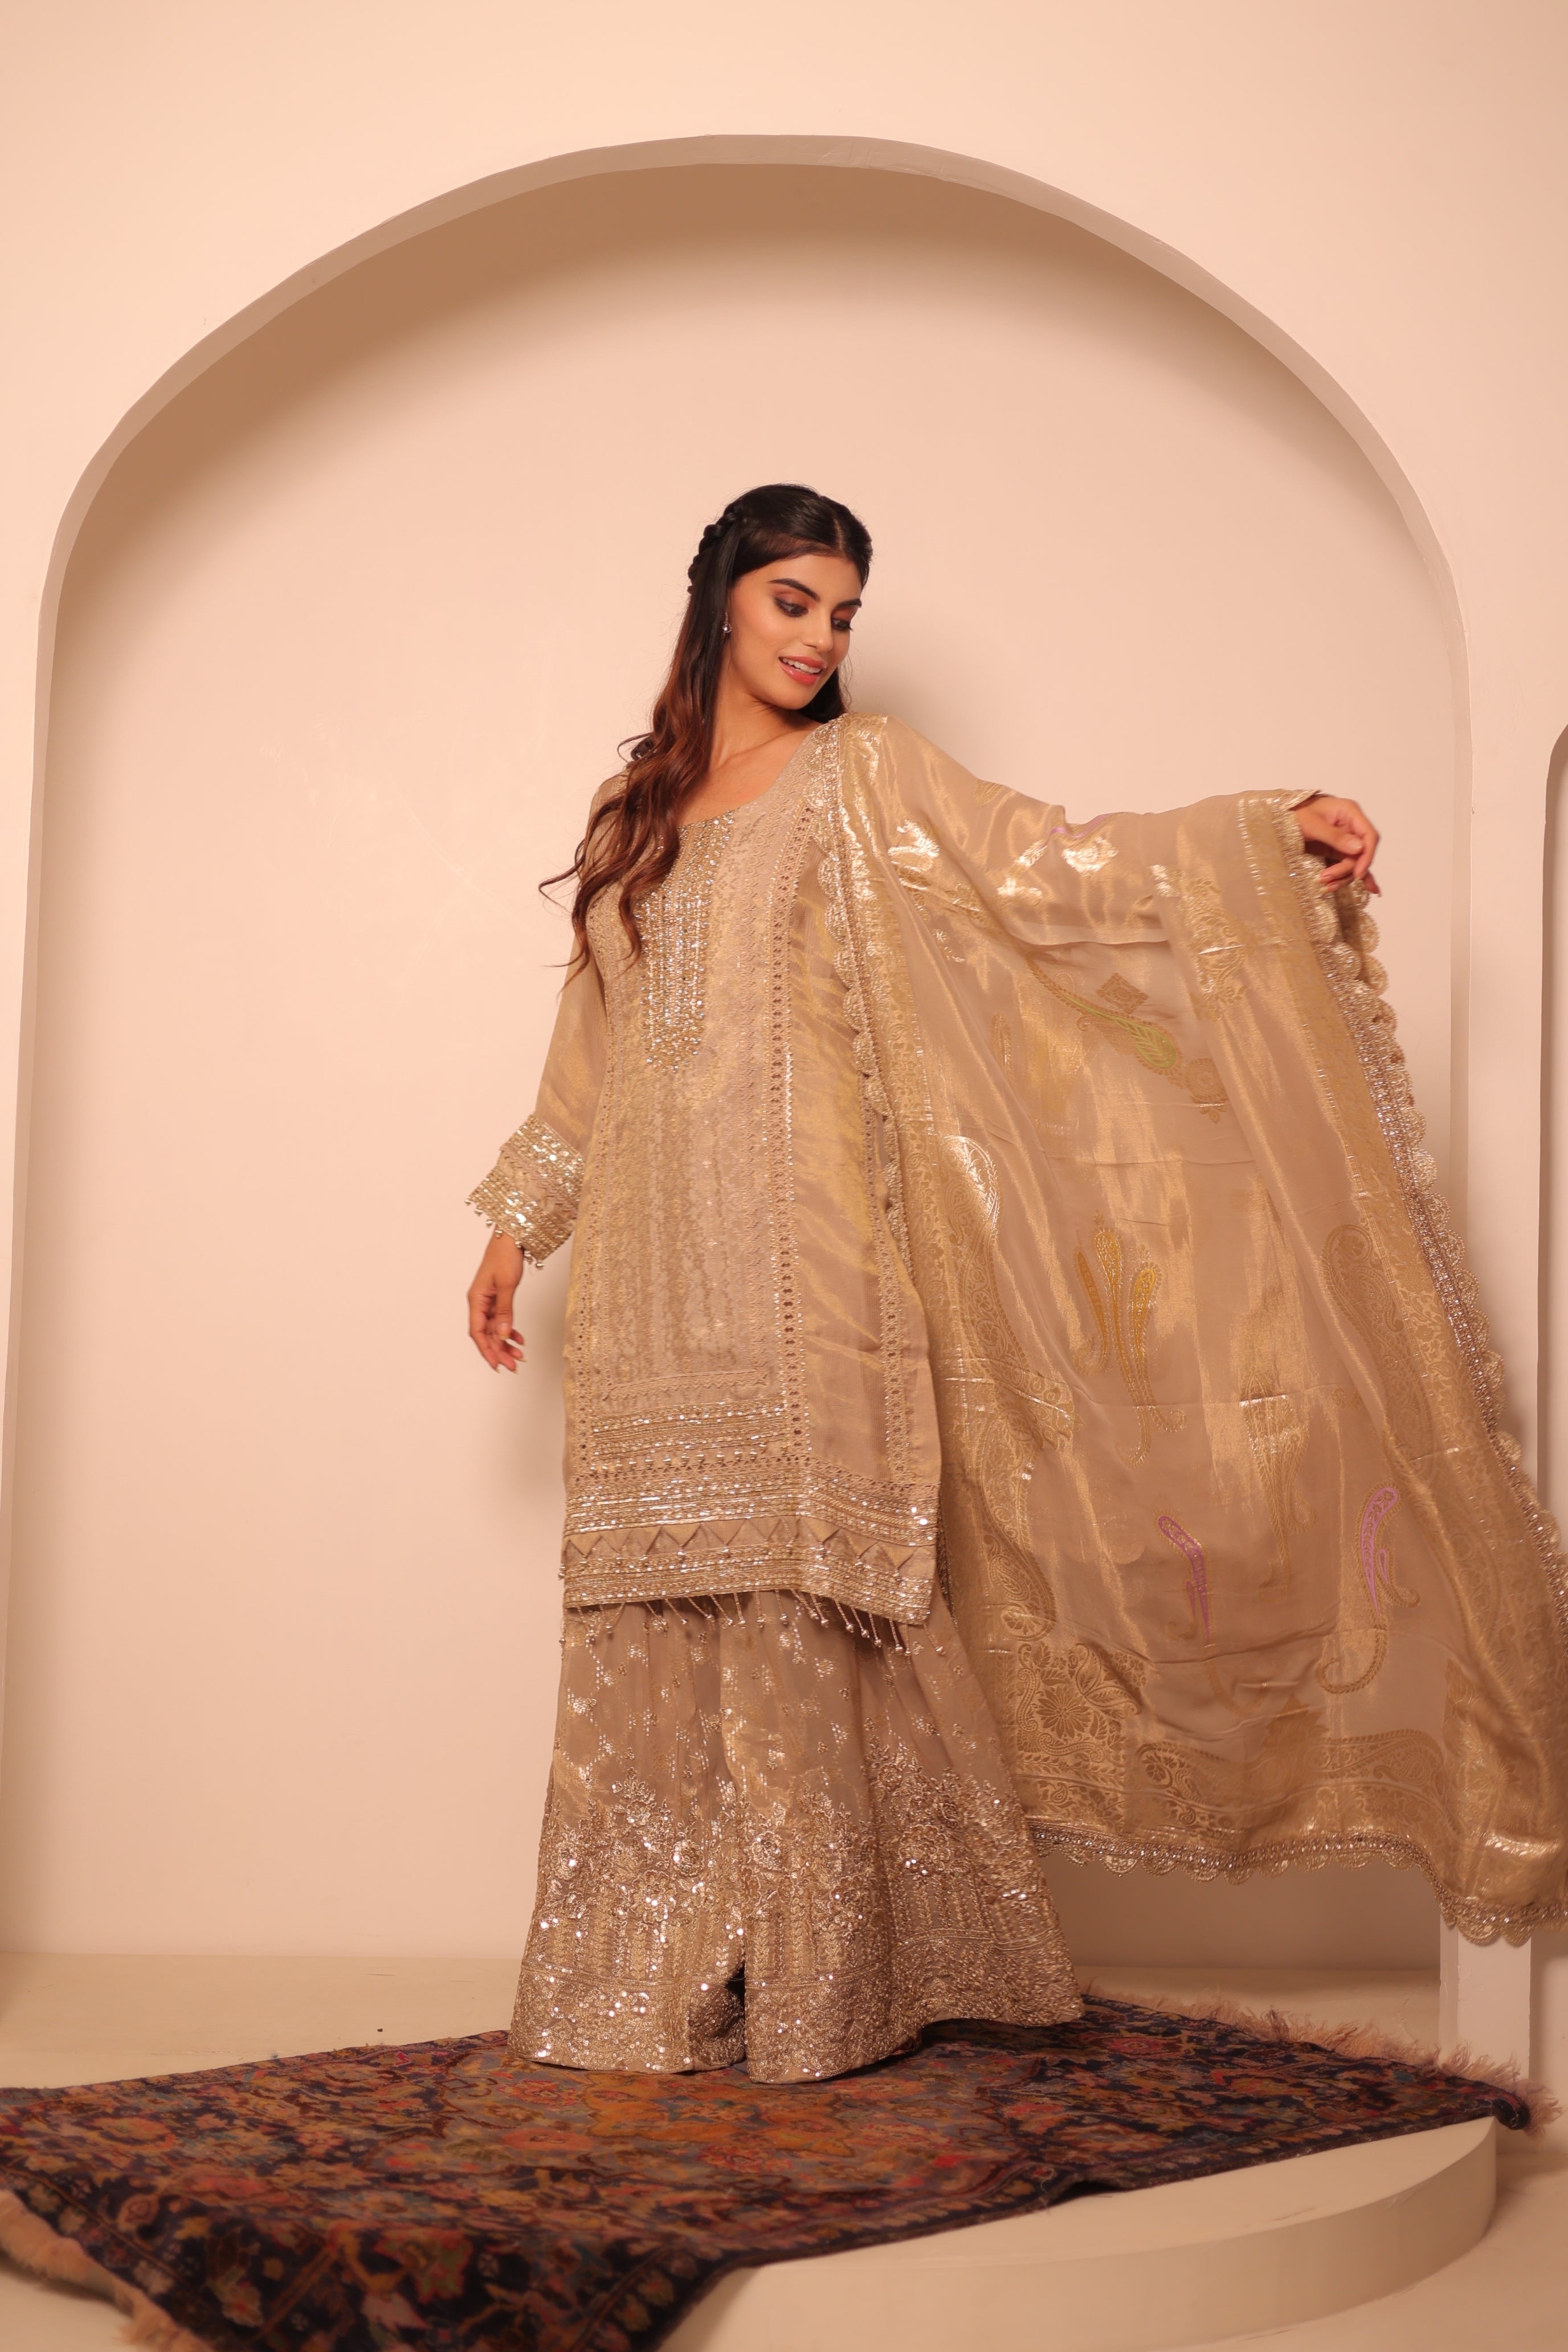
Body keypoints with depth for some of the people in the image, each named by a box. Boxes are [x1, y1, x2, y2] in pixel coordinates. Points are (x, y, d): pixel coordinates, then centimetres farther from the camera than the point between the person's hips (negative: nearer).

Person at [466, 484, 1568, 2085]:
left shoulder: (864, 780, 7)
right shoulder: (636, 810, 19)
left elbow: (1055, 868, -4)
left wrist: (1270, 836, -16)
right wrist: (519, 1224, 22)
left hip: (799, 1258, -4)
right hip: (656, 1271, 4)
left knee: (801, 1610, -8)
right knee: (660, 1617, 2)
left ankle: (814, 1986, 1)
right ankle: (658, 1982, 10)